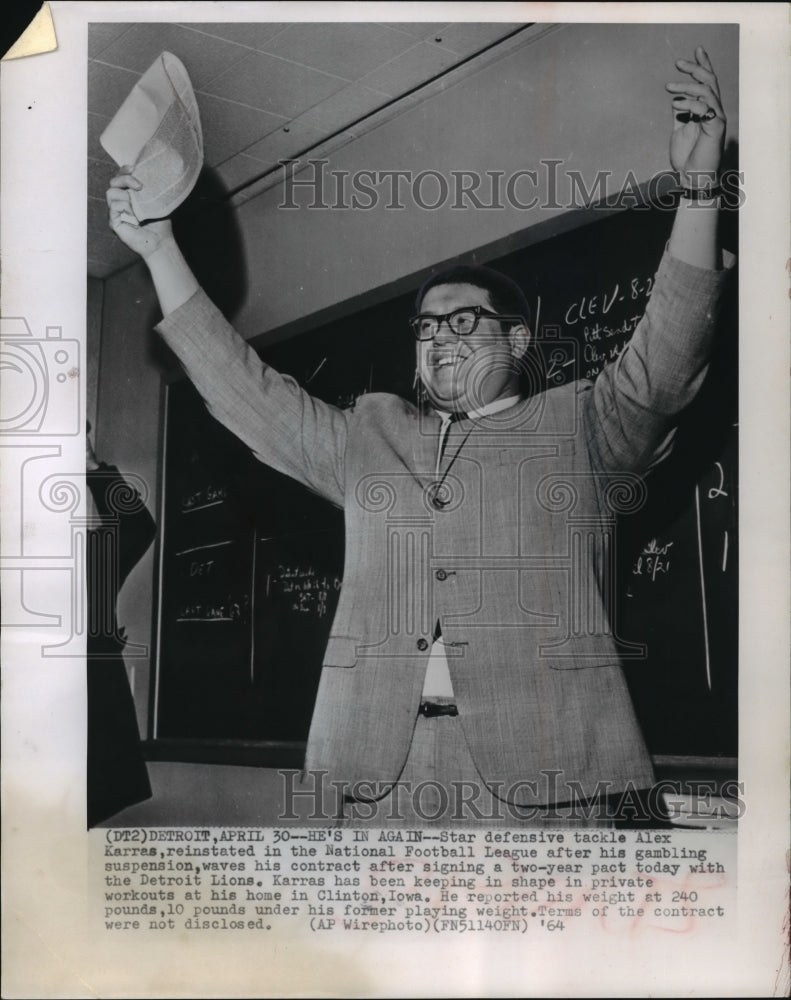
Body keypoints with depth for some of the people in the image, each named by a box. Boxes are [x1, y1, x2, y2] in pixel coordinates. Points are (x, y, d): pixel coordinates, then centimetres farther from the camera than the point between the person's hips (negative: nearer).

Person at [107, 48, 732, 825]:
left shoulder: (577, 429, 12)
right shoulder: (368, 439, 21)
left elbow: (664, 357, -2)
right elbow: (242, 388, 22)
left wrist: (696, 188, -11)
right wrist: (160, 251, 19)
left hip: (536, 769, -2)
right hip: (385, 772, 3)